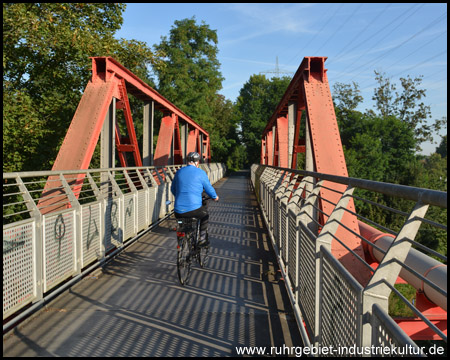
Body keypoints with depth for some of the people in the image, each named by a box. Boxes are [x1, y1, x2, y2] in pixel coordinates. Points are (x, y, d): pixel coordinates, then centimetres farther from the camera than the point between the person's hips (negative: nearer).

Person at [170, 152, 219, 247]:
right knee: (205, 213, 28)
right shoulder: (200, 173, -2)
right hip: (194, 209, -4)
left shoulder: (179, 172, 11)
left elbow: (173, 189, 23)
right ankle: (202, 239, 28)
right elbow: (209, 188, 7)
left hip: (178, 212, 4)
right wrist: (215, 197, 28)